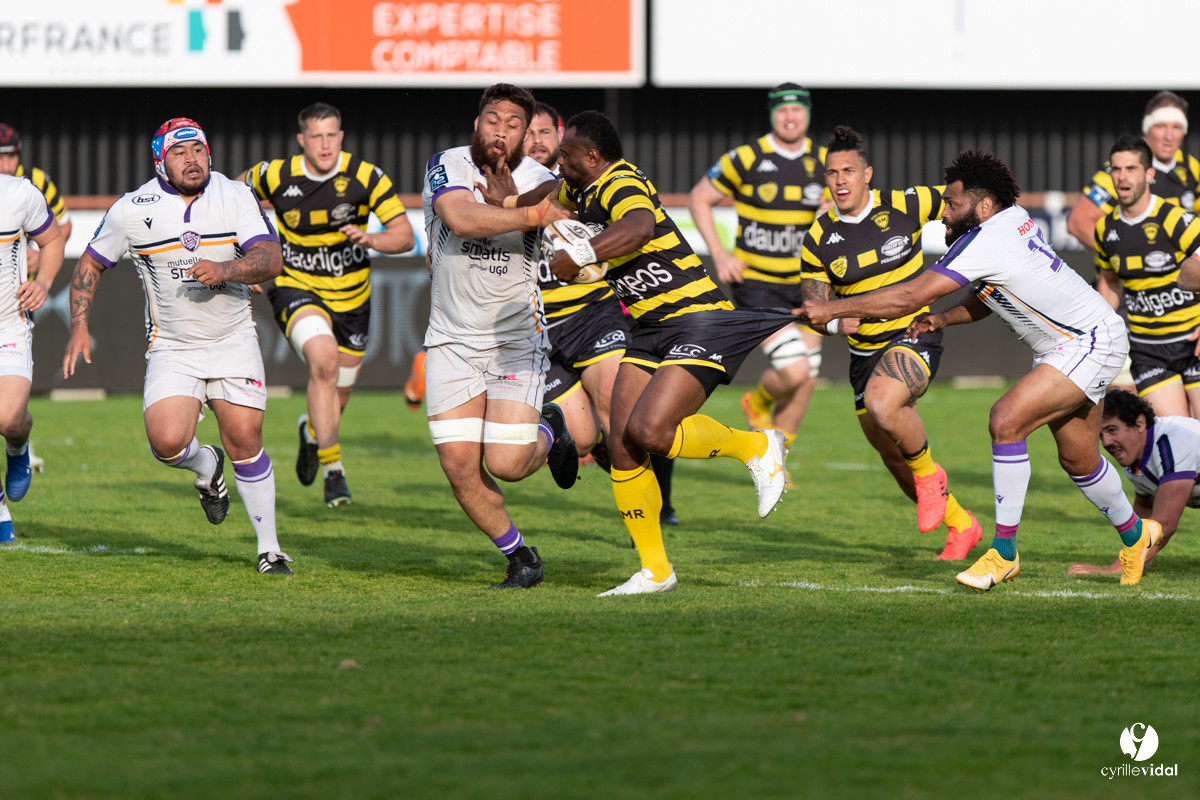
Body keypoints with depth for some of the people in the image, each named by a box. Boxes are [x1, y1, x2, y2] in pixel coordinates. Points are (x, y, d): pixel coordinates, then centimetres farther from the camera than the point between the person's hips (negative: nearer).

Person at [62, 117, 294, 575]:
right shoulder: (132, 211, -5)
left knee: (244, 441, -6)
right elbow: (90, 265, 8)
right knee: (167, 442, -19)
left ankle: (269, 549, 9)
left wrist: (226, 270, -32)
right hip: (172, 349, 0)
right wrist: (79, 325, -3)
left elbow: (271, 259, -14)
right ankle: (206, 469, 18)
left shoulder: (236, 197, -5)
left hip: (233, 343, 0)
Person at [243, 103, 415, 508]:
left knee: (337, 395, 13)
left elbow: (405, 235, -16)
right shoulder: (275, 176, -11)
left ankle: (311, 429, 52)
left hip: (352, 296, 2)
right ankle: (332, 467, -23)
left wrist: (373, 239, -38)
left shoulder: (366, 177, -14)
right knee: (324, 359, -31)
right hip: (297, 288, -2)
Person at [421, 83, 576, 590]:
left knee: (505, 464, -12)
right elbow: (462, 219, -27)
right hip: (452, 339, 1)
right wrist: (530, 215, -32)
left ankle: (548, 433, 24)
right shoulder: (447, 167, -8)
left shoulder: (538, 181, -3)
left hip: (516, 336, -1)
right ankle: (522, 560, 13)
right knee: (459, 465, -6)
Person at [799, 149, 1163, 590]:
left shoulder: (988, 240, -23)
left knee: (1006, 420, -22)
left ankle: (1003, 551, -18)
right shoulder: (1015, 219, 4)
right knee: (1078, 459, 20)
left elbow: (910, 296, -25)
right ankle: (1135, 534, 43)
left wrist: (833, 309, -20)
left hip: (1090, 344, -10)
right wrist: (942, 319, 0)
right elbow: (989, 296, 17)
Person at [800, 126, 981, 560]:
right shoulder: (819, 238, -4)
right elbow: (814, 303, -2)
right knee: (895, 461, 12)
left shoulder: (904, 206, -11)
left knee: (882, 403, -36)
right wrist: (837, 321, -24)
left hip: (915, 334, -5)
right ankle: (960, 525, 36)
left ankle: (929, 472, -7)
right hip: (865, 352, 5)